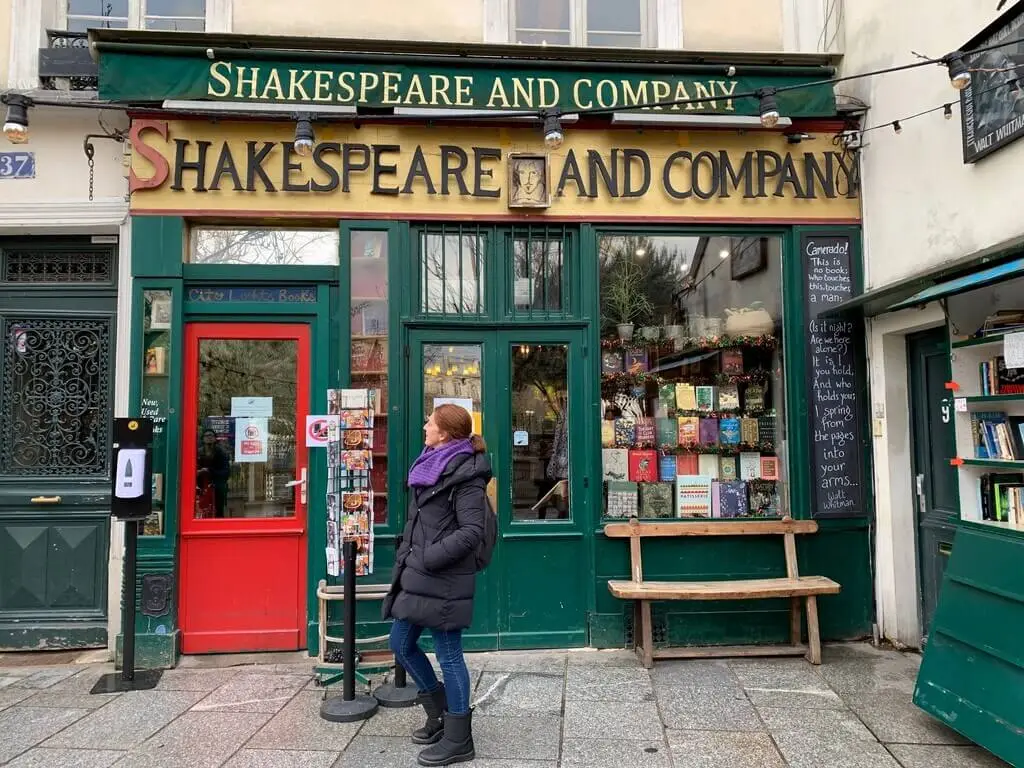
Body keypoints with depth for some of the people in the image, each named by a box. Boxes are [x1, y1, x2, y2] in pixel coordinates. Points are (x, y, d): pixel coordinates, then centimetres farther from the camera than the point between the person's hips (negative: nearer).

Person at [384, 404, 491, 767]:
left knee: (449, 656, 3)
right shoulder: (431, 466, 12)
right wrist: (405, 555, 11)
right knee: (401, 644, 18)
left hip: (445, 581, -10)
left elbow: (472, 531, -21)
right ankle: (440, 713, 37)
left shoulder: (465, 474, -15)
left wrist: (429, 558, -20)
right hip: (418, 577, 10)